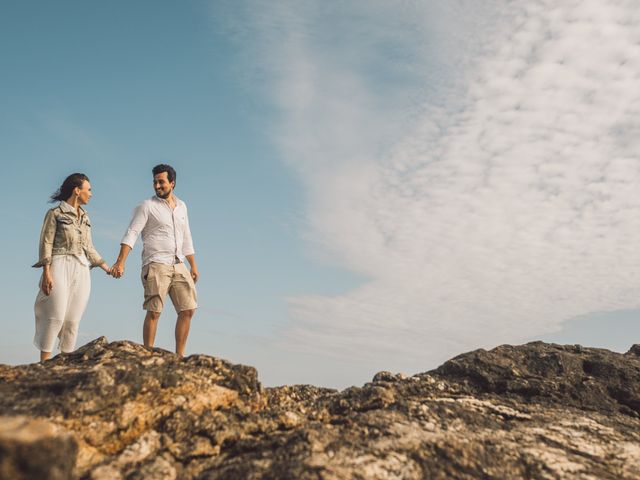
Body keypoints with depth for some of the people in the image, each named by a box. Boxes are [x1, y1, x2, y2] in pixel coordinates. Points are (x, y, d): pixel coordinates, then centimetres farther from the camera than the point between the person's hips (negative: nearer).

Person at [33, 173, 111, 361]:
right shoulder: (55, 213, 0)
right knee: (56, 317, -11)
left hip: (82, 271, 6)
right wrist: (46, 273, -14)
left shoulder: (85, 218, 18)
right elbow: (46, 243, -5)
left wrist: (106, 267, 13)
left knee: (73, 320, 2)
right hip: (60, 267, -5)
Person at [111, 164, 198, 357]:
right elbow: (131, 234, -11)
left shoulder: (181, 206, 16)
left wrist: (193, 265, 19)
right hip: (156, 265, -6)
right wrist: (120, 263, -22)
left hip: (178, 266, 6)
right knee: (154, 311, -8)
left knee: (188, 310, 2)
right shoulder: (147, 206, -1)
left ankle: (179, 356, 11)